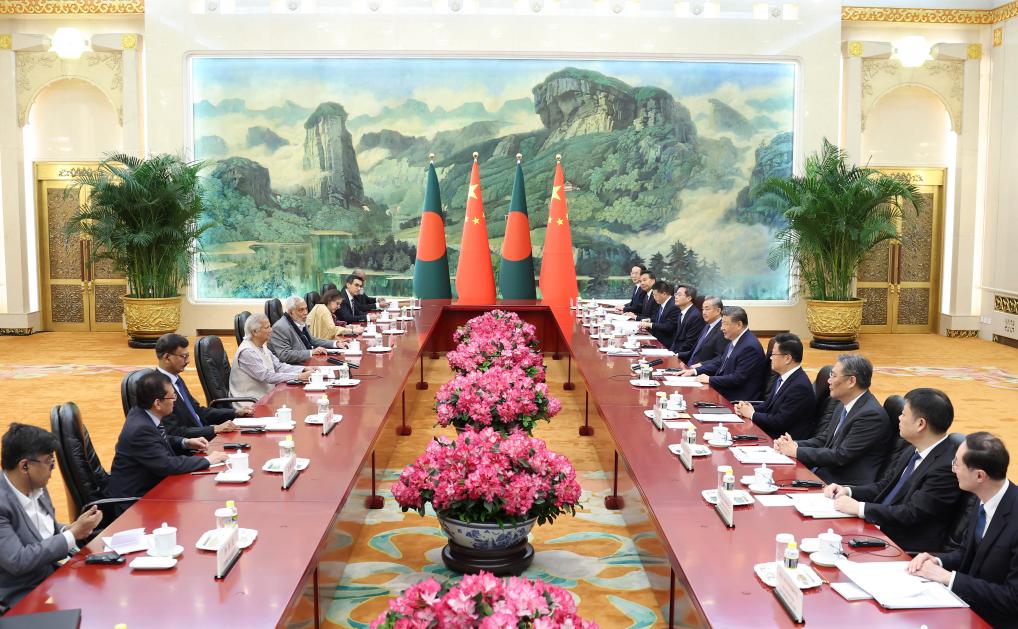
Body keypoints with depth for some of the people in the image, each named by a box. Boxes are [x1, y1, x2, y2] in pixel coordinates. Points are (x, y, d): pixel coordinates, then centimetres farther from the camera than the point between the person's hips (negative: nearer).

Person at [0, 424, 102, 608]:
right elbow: (17, 561, -25)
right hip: (25, 597, -8)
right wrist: (73, 534, -19)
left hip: (58, 574, 8)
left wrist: (70, 529, -5)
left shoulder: (36, 489, 3)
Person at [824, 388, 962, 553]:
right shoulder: (914, 450, 7)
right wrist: (847, 490, 0)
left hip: (907, 550, -8)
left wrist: (859, 508, -19)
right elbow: (884, 486, 16)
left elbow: (912, 513, -23)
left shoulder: (947, 466, -21)